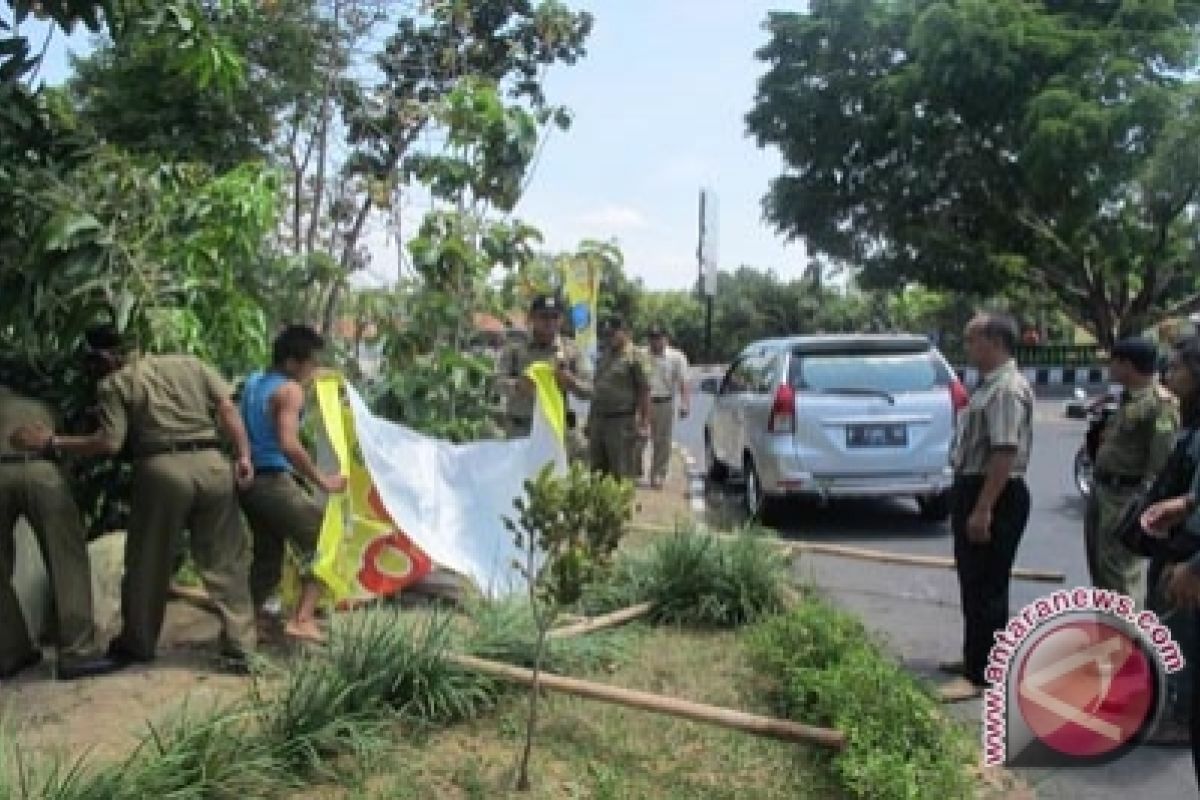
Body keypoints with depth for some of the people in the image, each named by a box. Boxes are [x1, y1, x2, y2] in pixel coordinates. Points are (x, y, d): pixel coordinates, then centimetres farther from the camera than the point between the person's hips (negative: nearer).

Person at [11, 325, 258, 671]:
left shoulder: (113, 384, 5)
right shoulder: (191, 363, 17)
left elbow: (110, 443, -5)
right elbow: (228, 408, 7)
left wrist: (52, 442, 4)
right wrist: (244, 455, 4)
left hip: (162, 470, -3)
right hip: (212, 464, 3)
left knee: (146, 563, 14)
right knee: (225, 561, 9)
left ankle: (137, 644, 29)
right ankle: (239, 648, 7)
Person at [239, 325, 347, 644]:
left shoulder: (253, 382, 12)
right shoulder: (289, 390, -14)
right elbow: (289, 445, -24)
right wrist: (322, 481, -19)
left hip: (248, 480, 9)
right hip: (274, 482, -9)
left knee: (266, 555, 20)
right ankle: (302, 619, -7)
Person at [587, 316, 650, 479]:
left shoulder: (633, 357, -7)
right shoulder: (604, 357, 16)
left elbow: (644, 392, -10)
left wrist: (645, 423, -14)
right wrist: (590, 419, 19)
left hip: (621, 421, -8)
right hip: (598, 420, 8)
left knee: (622, 472, -4)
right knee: (596, 469, 13)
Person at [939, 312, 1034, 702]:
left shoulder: (1008, 388, -20)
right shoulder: (988, 384, 13)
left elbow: (1005, 454, -26)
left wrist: (983, 509, -27)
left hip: (995, 496, -11)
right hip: (974, 490, 11)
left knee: (986, 587, -3)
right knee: (973, 582, 19)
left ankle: (979, 675, 4)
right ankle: (977, 657, 31)